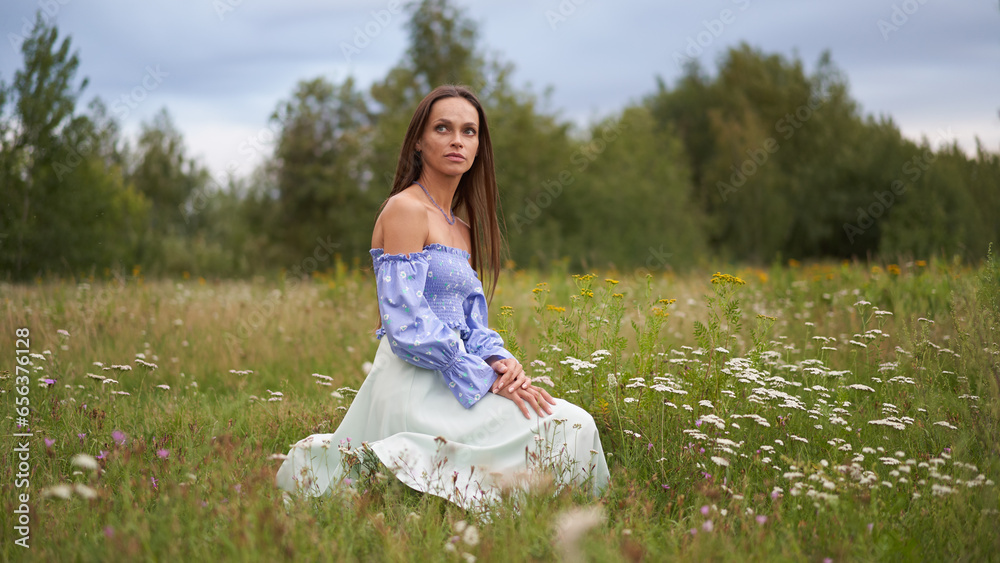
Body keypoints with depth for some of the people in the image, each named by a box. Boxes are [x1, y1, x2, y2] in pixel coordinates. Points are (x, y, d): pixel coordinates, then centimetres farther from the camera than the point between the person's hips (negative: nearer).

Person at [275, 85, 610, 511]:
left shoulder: (462, 229, 18)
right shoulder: (405, 209, -9)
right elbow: (405, 324, -17)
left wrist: (499, 360, -6)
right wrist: (486, 377, -16)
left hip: (445, 381, 9)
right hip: (413, 386, -9)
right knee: (567, 426, -12)